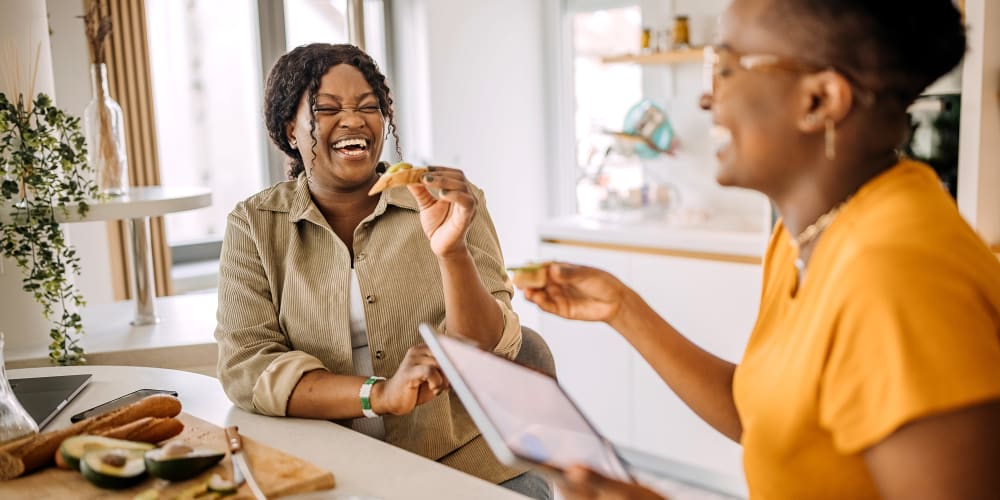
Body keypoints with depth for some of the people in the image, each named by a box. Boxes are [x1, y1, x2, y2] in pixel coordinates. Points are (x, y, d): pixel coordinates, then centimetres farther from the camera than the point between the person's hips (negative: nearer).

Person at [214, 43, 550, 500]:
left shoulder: (451, 203, 0)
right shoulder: (255, 226, 2)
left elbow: (486, 358, -5)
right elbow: (245, 366, -7)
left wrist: (452, 251, -22)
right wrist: (379, 395, -20)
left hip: (467, 458, 0)